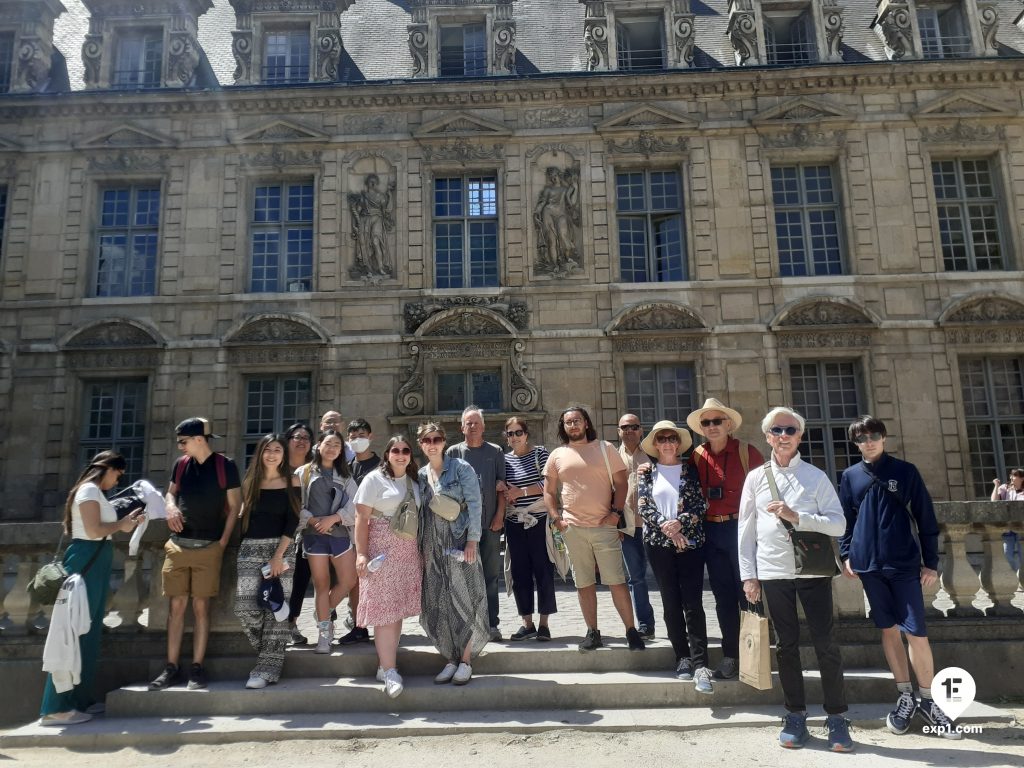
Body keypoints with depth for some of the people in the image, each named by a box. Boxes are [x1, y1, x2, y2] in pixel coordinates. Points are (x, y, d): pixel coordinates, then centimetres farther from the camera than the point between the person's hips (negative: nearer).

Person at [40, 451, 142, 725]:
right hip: (86, 562, -10)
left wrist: (125, 523, 10)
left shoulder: (96, 492, 17)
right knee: (75, 632, -6)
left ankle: (79, 699, 19)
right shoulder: (90, 490, -12)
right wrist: (121, 524, -6)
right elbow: (94, 531, -20)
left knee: (88, 633, 12)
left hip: (94, 564, 10)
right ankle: (56, 707, -1)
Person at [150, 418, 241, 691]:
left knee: (201, 607, 0)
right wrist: (170, 507, -4)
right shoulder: (180, 464, 7)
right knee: (176, 606, 5)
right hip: (177, 545, 4)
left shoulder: (225, 466, -4)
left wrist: (223, 541, -6)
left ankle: (197, 667, 7)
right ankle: (171, 668, 13)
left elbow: (234, 506, -1)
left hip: (208, 547, -3)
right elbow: (170, 493, 21)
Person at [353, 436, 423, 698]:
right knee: (385, 608, -5)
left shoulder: (414, 481, 13)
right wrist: (361, 553, -14)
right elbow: (361, 518, -7)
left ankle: (386, 664, 17)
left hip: (409, 553, 6)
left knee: (398, 608, 7)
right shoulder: (375, 479, -3)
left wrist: (422, 549, 9)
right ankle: (389, 669, -1)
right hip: (382, 551, -5)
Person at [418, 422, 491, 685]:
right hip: (432, 545, 5)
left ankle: (466, 661, 10)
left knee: (463, 600, -1)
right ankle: (450, 660, 17)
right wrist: (420, 546, 9)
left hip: (458, 541, -5)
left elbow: (474, 504, -8)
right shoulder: (420, 475, 11)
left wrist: (472, 540, -16)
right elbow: (420, 512, 13)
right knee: (437, 604, 5)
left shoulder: (460, 468, -3)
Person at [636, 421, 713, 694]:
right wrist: (666, 527, -15)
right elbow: (643, 507, -2)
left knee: (693, 603, -7)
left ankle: (700, 665, -7)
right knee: (671, 603, 5)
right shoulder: (647, 472, 7)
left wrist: (680, 522, -17)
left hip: (690, 542, -1)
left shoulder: (691, 470, 7)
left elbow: (701, 504, -1)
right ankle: (682, 657, 16)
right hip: (659, 544, 1)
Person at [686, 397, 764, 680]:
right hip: (711, 532, 4)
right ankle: (731, 655, 21)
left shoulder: (747, 452, -5)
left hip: (742, 529, -4)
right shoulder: (696, 456, 5)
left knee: (747, 593, 1)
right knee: (723, 596, 11)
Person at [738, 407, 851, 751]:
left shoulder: (816, 476, 1)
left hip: (813, 571, -1)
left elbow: (839, 524, -5)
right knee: (786, 644, 9)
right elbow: (746, 529, 4)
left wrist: (797, 516, -18)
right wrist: (748, 575, 1)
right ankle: (796, 715, 21)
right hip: (773, 572, 1)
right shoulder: (755, 477, 4)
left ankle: (837, 717, 16)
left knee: (825, 643, 3)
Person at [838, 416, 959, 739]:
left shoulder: (905, 471, 1)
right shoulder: (850, 476, 6)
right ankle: (905, 697, 22)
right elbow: (845, 519, 12)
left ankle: (926, 699, 15)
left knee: (916, 632, -4)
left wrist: (930, 562, 0)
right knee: (889, 630, 10)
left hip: (905, 564, -2)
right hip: (869, 566, 2)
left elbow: (925, 518, 2)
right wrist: (846, 555, 4)